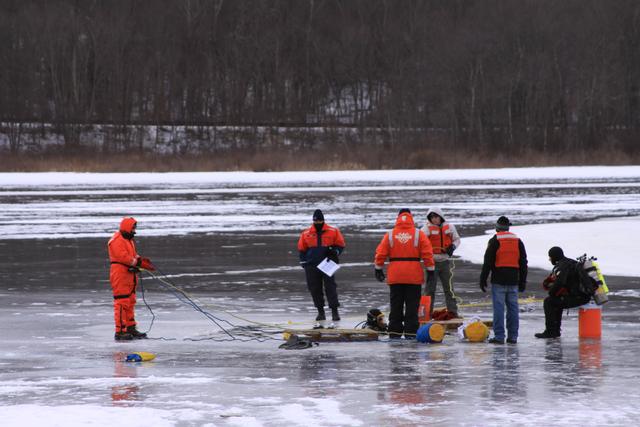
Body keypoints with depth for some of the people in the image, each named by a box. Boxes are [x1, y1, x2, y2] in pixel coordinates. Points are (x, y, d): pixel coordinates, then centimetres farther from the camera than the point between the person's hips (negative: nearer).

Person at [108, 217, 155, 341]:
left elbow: (133, 256, 21)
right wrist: (138, 262, -21)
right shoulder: (117, 241, -13)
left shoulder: (129, 240, 21)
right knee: (122, 303, -11)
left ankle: (130, 328, 24)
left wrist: (143, 262, 4)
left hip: (130, 276, 11)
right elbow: (123, 256, -23)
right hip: (120, 276, -11)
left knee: (130, 302, 16)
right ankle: (120, 331, -12)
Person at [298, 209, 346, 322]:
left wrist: (334, 251, -13)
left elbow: (340, 245, 7)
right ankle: (320, 311, 14)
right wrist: (303, 262, 5)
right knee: (315, 289, 4)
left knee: (330, 287, -7)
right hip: (312, 266, 2)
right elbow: (302, 249, 14)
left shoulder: (333, 232, 2)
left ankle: (334, 311, -5)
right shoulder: (306, 234, 7)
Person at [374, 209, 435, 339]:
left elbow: (380, 253, 1)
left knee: (396, 306, 9)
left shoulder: (390, 235, 1)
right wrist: (430, 269, 4)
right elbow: (427, 253, -4)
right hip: (414, 277, -1)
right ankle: (410, 333, -1)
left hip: (395, 277, 1)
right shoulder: (419, 234, -2)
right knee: (412, 306, 2)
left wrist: (378, 269, 13)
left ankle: (394, 332, 10)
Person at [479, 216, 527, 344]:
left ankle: (499, 336, -7)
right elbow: (523, 263, 13)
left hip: (498, 280, -4)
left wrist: (483, 280, -2)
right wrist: (522, 281, 18)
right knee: (513, 307, 8)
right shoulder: (518, 241, 11)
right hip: (513, 281, 4)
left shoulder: (494, 241, -5)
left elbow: (487, 262, -7)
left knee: (498, 307, -4)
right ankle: (512, 336, 10)